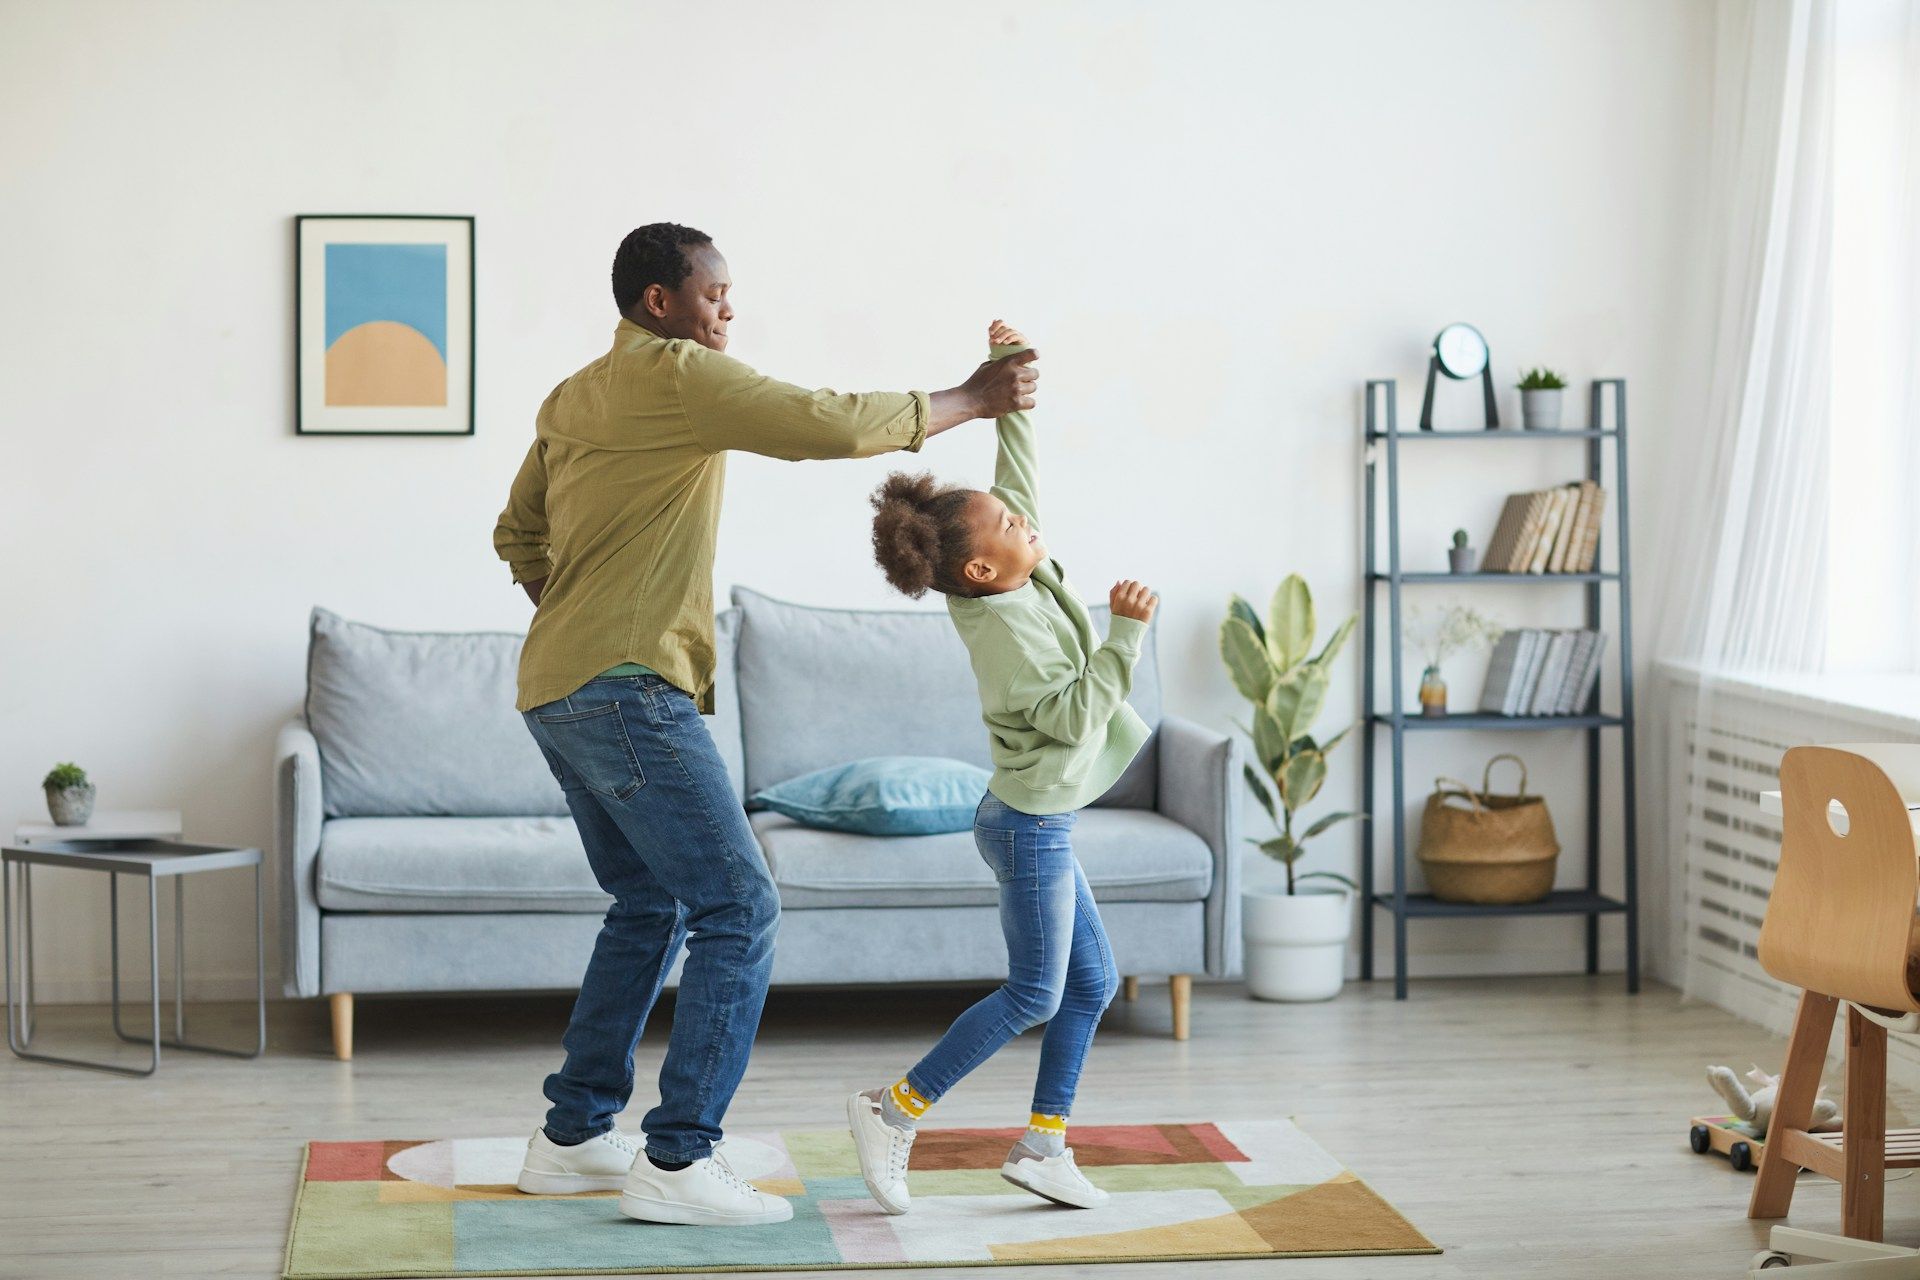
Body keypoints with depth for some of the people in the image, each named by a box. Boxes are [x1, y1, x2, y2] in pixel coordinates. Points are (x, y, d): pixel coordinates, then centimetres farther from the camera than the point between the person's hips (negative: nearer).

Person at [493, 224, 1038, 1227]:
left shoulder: (571, 400, 19)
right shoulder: (677, 374, -9)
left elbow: (517, 534, 27)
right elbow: (830, 426, -17)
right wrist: (968, 401, -7)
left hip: (557, 691, 10)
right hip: (627, 691, -10)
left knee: (650, 903, 20)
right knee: (737, 909, -9)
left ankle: (572, 1136, 23)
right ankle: (677, 1162, -10)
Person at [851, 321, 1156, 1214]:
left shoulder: (1020, 579, 1)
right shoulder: (1007, 630, -23)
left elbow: (1015, 474, 13)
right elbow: (1079, 714, -23)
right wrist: (1124, 631, -24)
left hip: (1038, 821, 10)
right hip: (1030, 824, -9)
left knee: (1092, 984, 11)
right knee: (1034, 996, -3)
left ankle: (1042, 1144, 16)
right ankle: (896, 1109, 3)